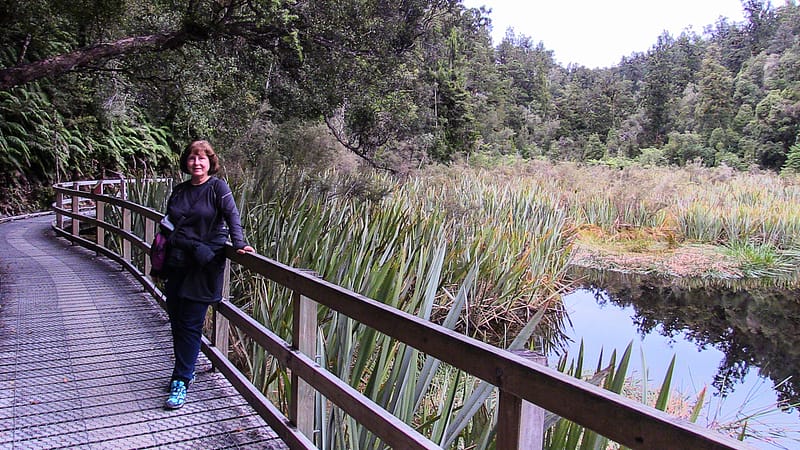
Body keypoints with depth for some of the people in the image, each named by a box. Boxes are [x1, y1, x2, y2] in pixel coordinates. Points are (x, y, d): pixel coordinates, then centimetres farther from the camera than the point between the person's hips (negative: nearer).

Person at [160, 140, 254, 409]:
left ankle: (181, 382, 4)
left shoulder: (218, 187, -4)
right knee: (176, 319, 11)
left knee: (190, 324, -4)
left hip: (205, 267, -6)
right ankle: (186, 370, 28)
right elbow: (168, 223, 17)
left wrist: (239, 244, -23)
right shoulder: (179, 191, 12)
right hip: (177, 264, 6)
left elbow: (232, 216, -12)